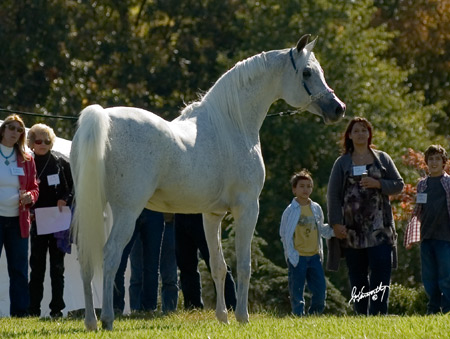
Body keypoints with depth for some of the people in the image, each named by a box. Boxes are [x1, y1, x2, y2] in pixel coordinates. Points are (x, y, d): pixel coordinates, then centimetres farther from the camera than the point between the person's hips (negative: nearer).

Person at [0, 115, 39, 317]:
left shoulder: (26, 159, 11)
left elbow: (34, 187, 16)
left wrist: (30, 196, -6)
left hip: (18, 220, 4)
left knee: (19, 269, 6)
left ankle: (20, 311, 10)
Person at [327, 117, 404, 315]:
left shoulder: (382, 159, 11)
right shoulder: (342, 163, 9)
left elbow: (399, 185, 10)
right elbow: (333, 194, 5)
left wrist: (377, 184, -9)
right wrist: (336, 223, -5)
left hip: (379, 227, -1)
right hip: (352, 229, 1)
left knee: (381, 271, -12)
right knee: (357, 275, 3)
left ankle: (377, 313, -14)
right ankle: (361, 314, 8)